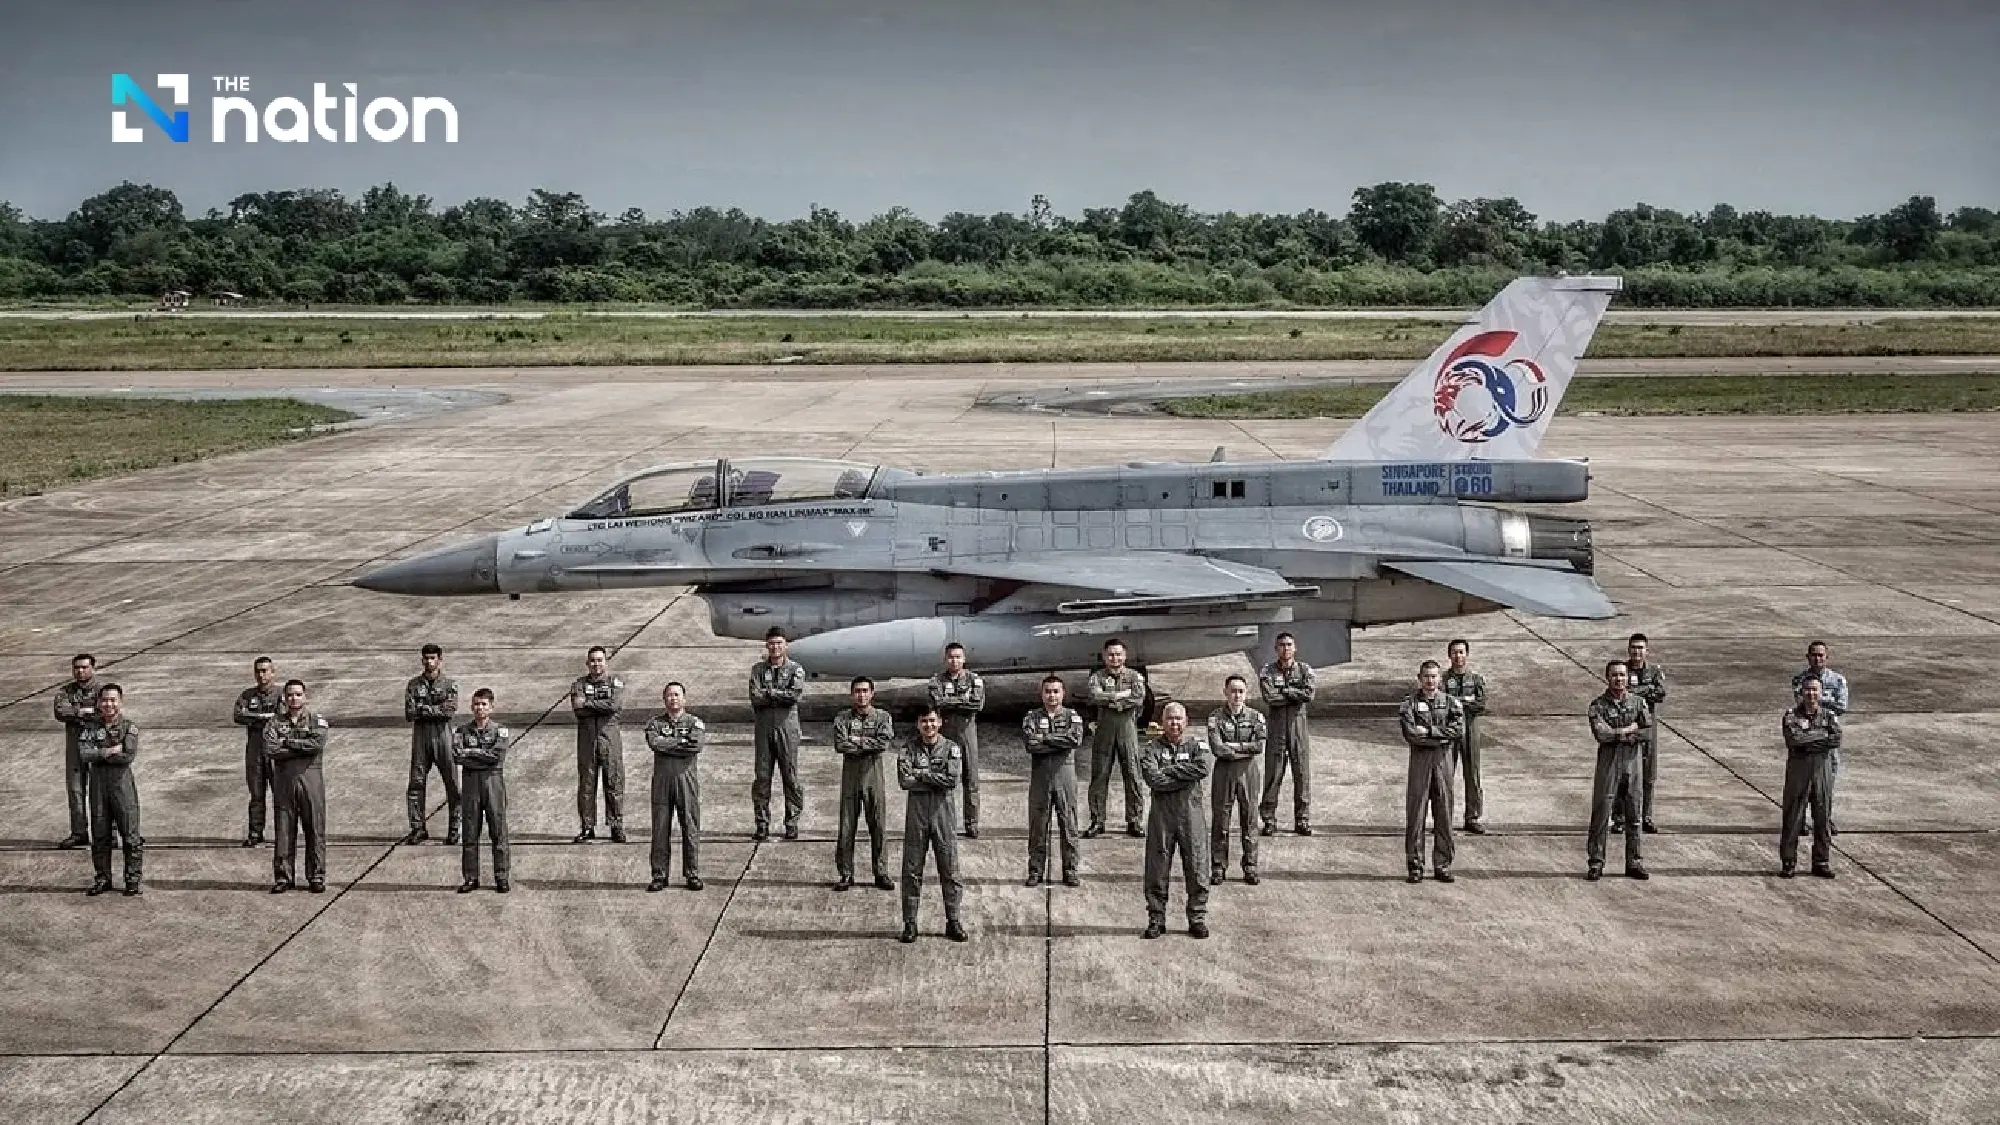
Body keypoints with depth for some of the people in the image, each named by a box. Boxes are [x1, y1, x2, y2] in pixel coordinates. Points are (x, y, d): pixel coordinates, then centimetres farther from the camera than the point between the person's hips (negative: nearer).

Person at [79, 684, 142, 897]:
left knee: (130, 835, 0)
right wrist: (110, 751, -17)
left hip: (122, 784, -3)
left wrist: (98, 755, -10)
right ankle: (103, 877, 20)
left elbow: (129, 757, -15)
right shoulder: (91, 727, 5)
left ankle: (133, 878, 9)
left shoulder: (129, 728, -2)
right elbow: (83, 753, -9)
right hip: (98, 785, 3)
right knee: (99, 835, 10)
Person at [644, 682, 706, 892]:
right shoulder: (655, 723, 12)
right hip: (662, 780, 1)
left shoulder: (695, 722, 9)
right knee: (660, 829, 1)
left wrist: (668, 744, -8)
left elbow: (697, 744, -11)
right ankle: (659, 876, 6)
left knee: (690, 828, 0)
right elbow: (654, 742, -8)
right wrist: (682, 741, -7)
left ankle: (692, 874, 7)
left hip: (687, 779, -1)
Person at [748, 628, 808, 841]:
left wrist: (769, 692, -7)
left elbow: (796, 694, -11)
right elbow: (755, 698, -5)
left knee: (791, 776, 0)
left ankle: (792, 824, 7)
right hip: (763, 727, 1)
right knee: (762, 777, 1)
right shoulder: (757, 669, 10)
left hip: (787, 727, -1)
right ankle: (762, 825, 6)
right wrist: (782, 696, -9)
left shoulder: (795, 669, 7)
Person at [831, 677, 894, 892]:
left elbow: (885, 743, -11)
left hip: (874, 773, 0)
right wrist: (869, 744, -10)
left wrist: (857, 741, -9)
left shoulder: (883, 717, 5)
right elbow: (840, 745, -10)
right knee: (846, 826, 1)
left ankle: (881, 873, 11)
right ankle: (845, 874, 9)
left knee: (879, 825, 2)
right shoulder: (842, 718, 5)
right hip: (850, 773, 0)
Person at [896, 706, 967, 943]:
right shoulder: (909, 749, 4)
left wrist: (921, 774, -8)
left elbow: (952, 780, -10)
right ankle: (910, 923, 8)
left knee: (950, 868, 1)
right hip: (916, 811, 0)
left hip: (942, 810, 0)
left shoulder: (951, 748, 4)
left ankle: (953, 921, 9)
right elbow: (904, 780, -10)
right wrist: (936, 779, -10)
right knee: (912, 870, 2)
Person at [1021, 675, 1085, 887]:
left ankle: (1071, 871, 9)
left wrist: (1045, 739, -10)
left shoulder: (1072, 716, 8)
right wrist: (1061, 743, -10)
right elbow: (1030, 743, -11)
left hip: (1065, 774, 0)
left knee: (1068, 824, 2)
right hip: (1039, 774, 0)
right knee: (1037, 824, 3)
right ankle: (1035, 871, 11)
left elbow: (1076, 739, -13)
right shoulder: (1031, 717, 8)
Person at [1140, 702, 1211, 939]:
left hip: (1191, 813, 1)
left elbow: (1203, 768, -14)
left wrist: (1170, 770, -11)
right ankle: (1156, 919, 13)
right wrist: (1186, 776, -12)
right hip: (1161, 814, 0)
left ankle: (1197, 919, 13)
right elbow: (1152, 778, -14)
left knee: (1197, 868, 3)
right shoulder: (1152, 748, 3)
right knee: (1157, 869, 3)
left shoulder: (1196, 745, 7)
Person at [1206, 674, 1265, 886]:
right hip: (1224, 771, -1)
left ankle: (1250, 867, 14)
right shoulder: (1216, 717, -1)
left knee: (1250, 819, 5)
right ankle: (1218, 867, 11)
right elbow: (1217, 748, -13)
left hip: (1248, 772, 1)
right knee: (1219, 820, 3)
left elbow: (1260, 746, -10)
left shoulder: (1255, 716, 4)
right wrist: (1246, 749, -10)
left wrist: (1233, 746, -11)